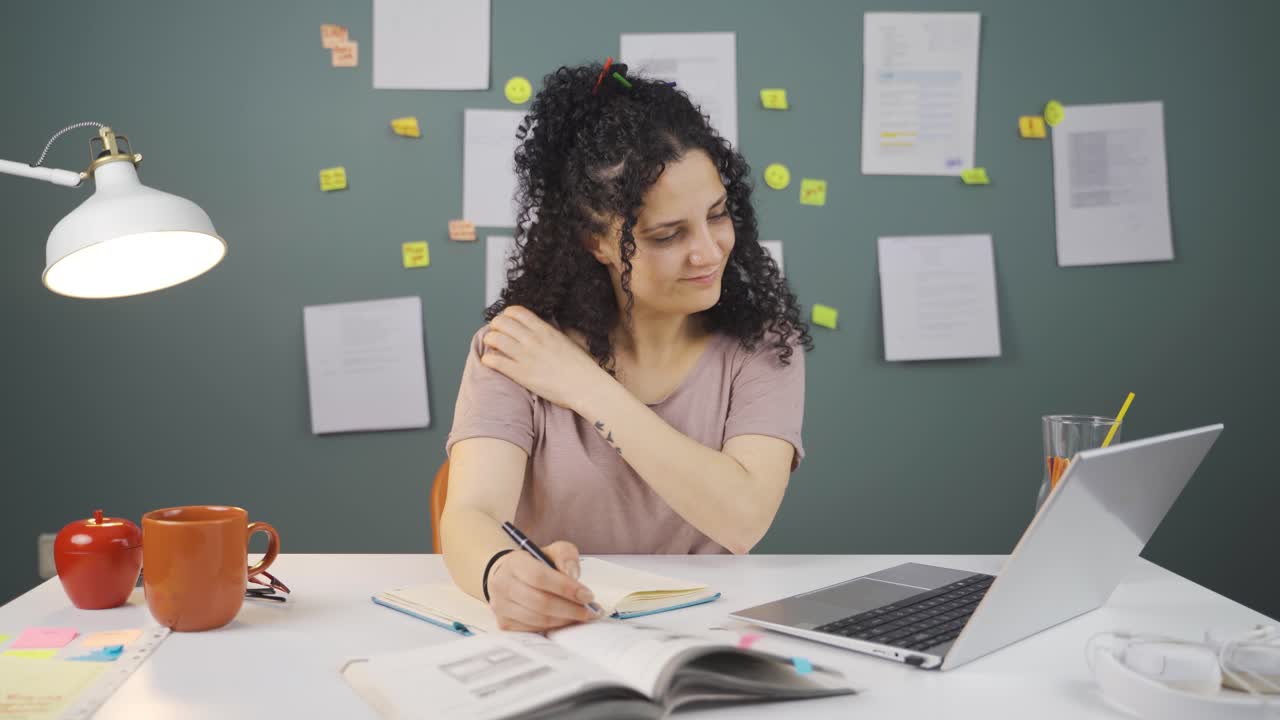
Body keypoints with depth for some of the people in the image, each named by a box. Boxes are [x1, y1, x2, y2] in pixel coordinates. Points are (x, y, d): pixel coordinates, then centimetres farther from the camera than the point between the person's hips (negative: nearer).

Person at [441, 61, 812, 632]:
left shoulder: (760, 343, -4)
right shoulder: (515, 345, -6)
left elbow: (743, 519, -17)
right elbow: (470, 516, -19)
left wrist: (588, 388, -15)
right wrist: (502, 574, -41)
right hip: (556, 632, 1)